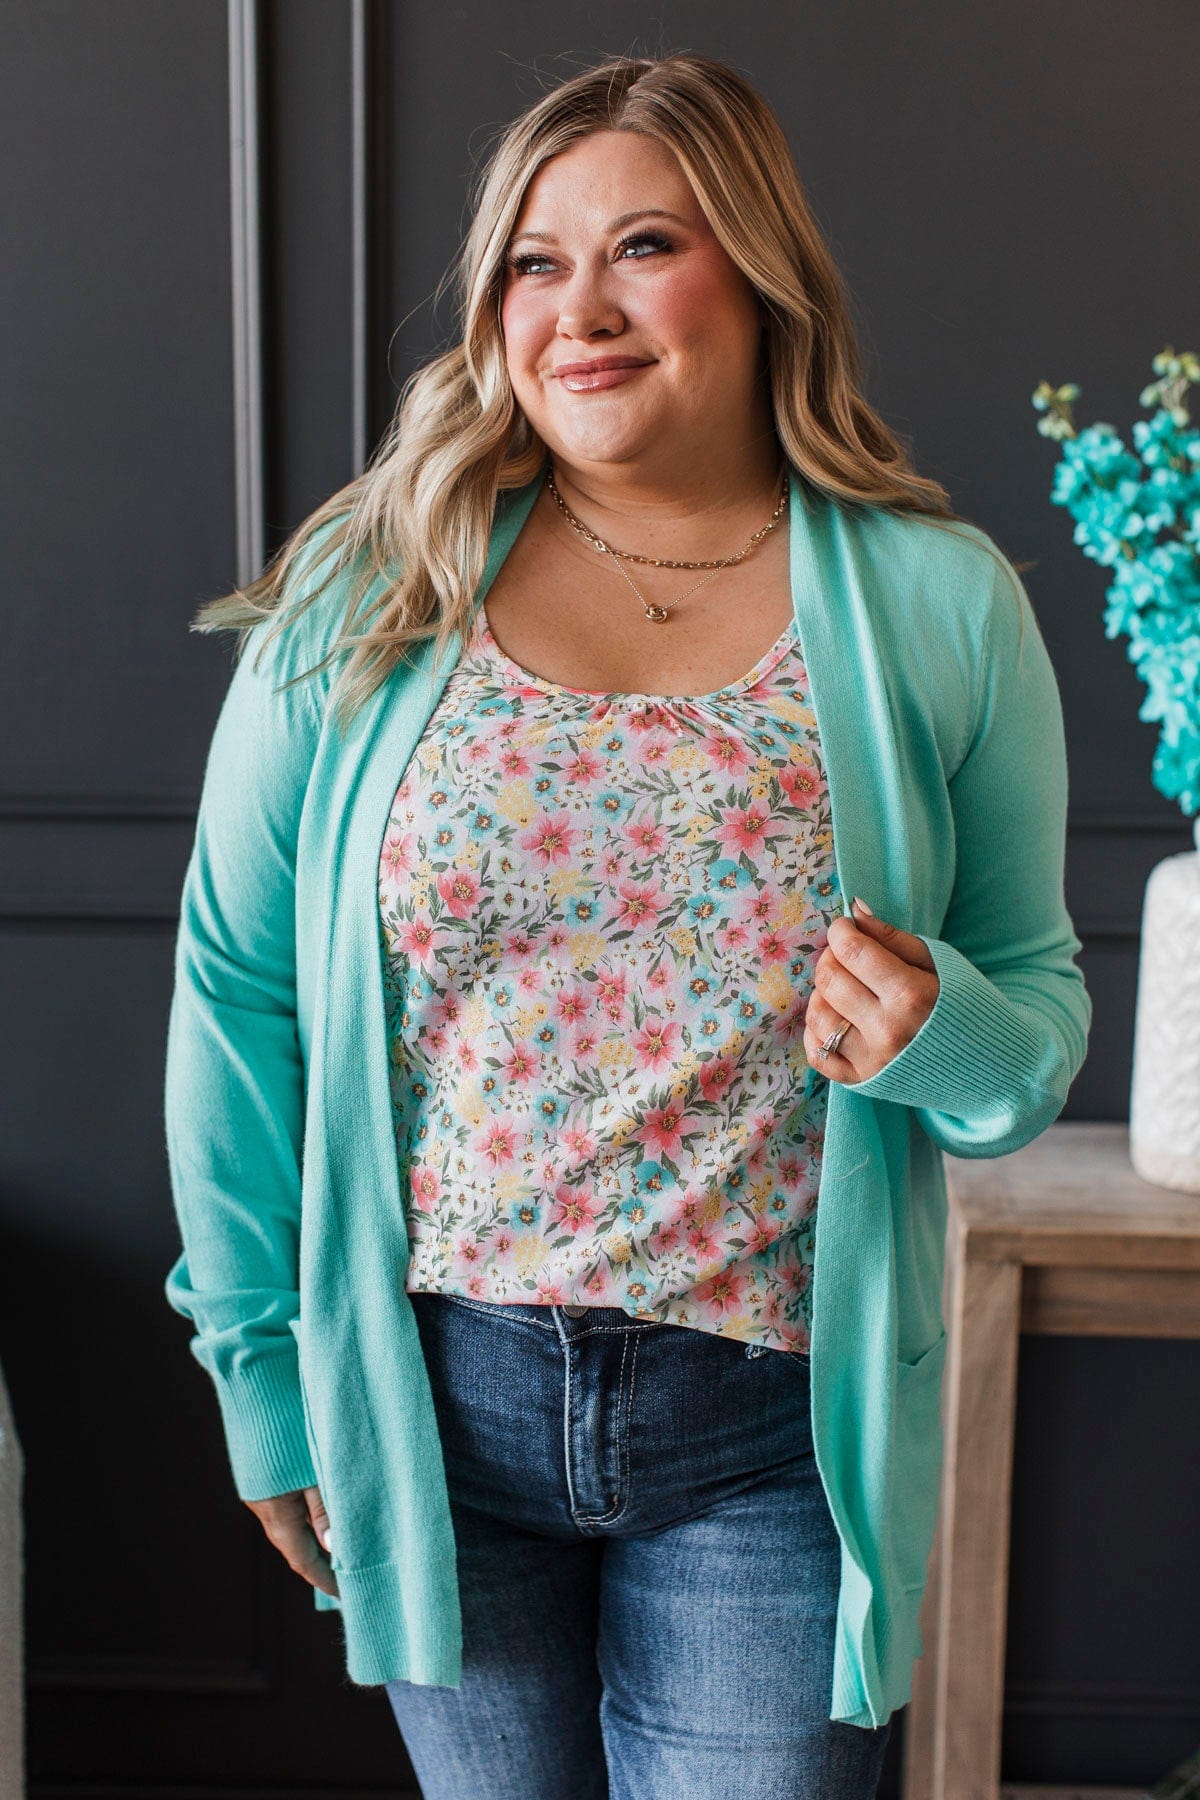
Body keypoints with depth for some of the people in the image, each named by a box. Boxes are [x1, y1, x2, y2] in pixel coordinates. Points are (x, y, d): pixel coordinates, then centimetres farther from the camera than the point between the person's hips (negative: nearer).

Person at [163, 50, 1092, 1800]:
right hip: (429, 1397, 1)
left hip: (768, 1430, 0)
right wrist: (260, 1365, 1)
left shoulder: (942, 606, -3)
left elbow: (1043, 1001, 5)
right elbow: (237, 989, 0)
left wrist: (950, 1034, -18)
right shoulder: (369, 596, -3)